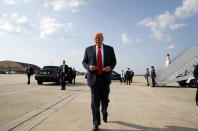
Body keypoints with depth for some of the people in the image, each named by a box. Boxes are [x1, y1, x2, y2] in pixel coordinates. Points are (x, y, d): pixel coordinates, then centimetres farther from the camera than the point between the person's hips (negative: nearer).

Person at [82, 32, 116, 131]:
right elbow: (84, 62, 9)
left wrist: (110, 67, -12)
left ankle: (104, 112, 42)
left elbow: (114, 61, 10)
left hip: (105, 78, 1)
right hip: (94, 78, -1)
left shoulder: (109, 49, 7)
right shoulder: (89, 49, 6)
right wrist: (88, 67, -14)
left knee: (105, 99, 8)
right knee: (95, 101, -2)